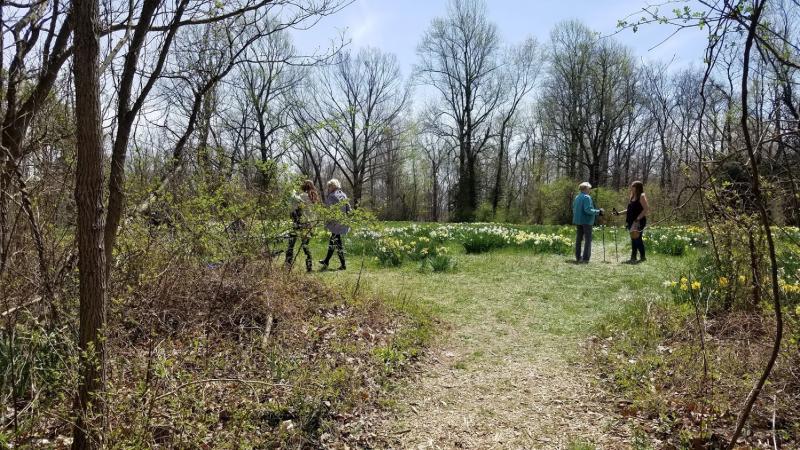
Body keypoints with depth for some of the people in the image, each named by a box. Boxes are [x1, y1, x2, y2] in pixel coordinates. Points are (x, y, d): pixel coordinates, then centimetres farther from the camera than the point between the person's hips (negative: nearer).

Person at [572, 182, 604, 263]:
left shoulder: (577, 197, 10)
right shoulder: (587, 197, -14)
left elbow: (574, 209, 15)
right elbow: (588, 210, -22)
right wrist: (597, 212, -12)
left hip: (578, 221, 8)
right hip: (586, 221, -8)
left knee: (578, 239, 14)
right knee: (588, 240, -2)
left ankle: (578, 257, 18)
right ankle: (585, 258, -6)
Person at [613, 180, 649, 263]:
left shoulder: (641, 196, -9)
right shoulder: (631, 197, 14)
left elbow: (646, 209, -16)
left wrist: (638, 219, -21)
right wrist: (619, 213, 10)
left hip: (639, 222, -8)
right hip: (631, 222, 8)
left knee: (637, 239, -6)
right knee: (633, 240, 9)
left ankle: (642, 257, 6)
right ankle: (633, 258, 14)